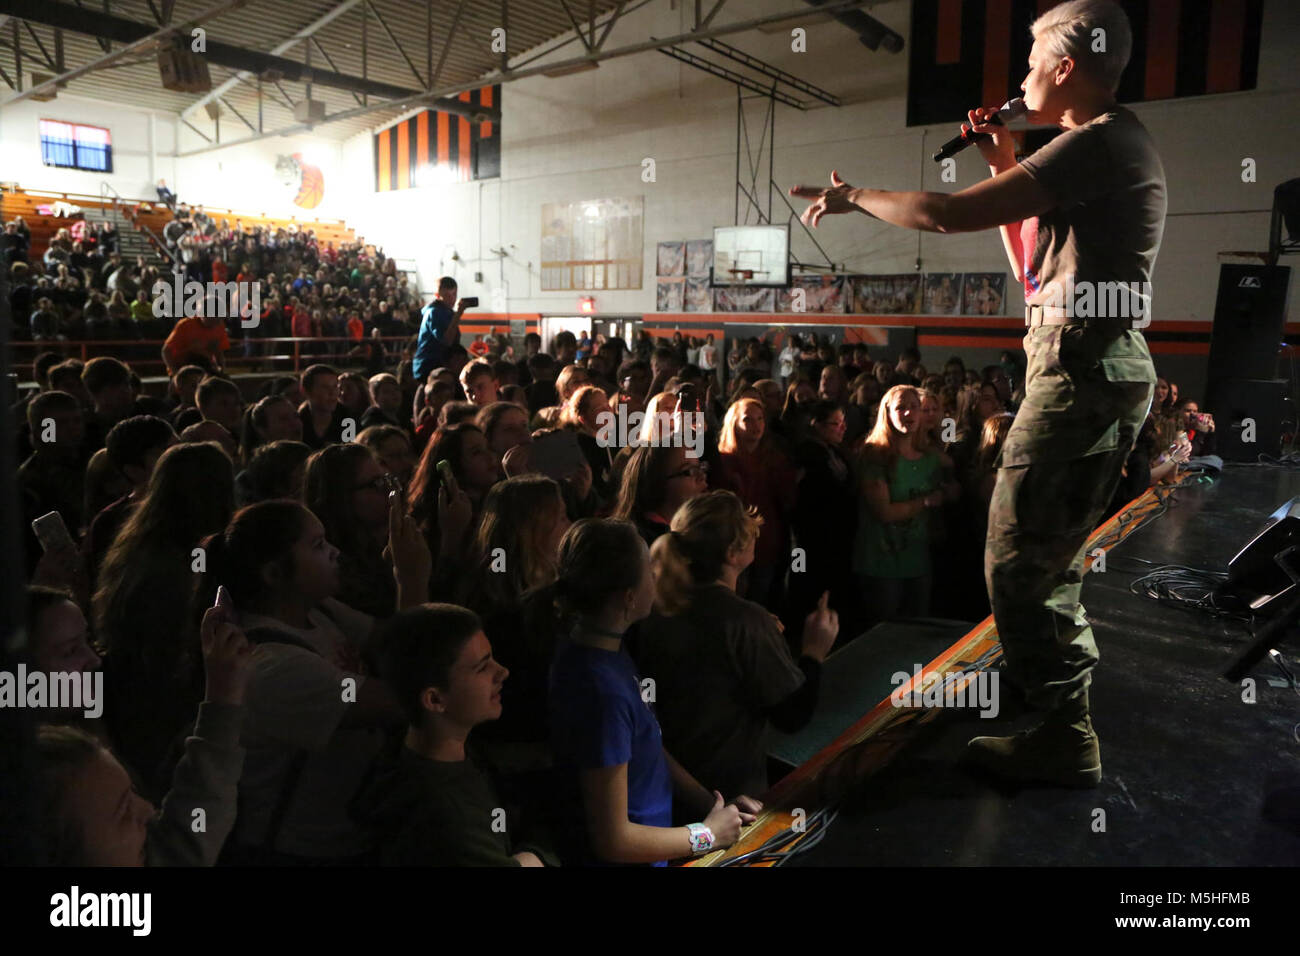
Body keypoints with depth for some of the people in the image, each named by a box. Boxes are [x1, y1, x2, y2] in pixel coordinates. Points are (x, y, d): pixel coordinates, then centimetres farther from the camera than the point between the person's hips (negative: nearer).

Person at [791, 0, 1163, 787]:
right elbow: (1034, 262, 25)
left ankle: (1066, 743, 6)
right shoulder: (1119, 146, 21)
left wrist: (850, 198, -4)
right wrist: (1005, 168, 20)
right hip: (1109, 368, 11)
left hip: (1082, 371, -11)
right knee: (1050, 560, 20)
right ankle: (1067, 726, 35)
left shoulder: (1098, 144, -13)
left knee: (1019, 562, -5)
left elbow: (945, 214, -20)